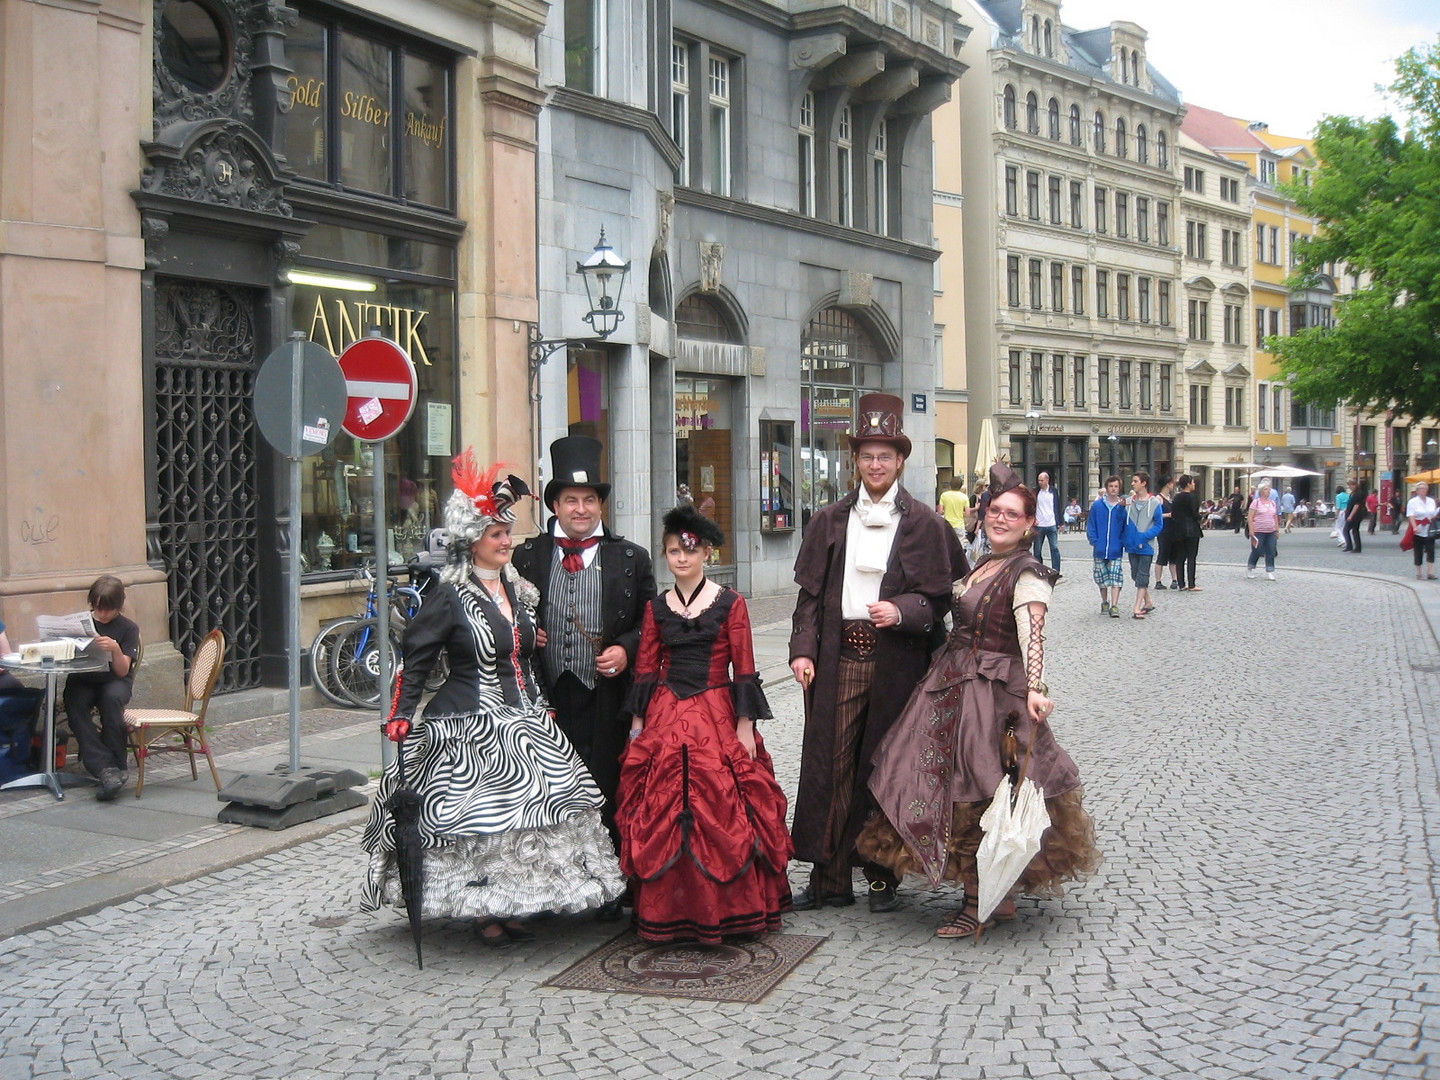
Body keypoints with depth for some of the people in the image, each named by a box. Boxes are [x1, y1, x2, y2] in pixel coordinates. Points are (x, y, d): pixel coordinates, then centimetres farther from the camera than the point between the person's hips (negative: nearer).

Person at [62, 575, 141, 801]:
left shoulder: (128, 629, 3)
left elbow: (122, 671, -5)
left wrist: (115, 649, -24)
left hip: (114, 682, -2)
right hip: (82, 681, 2)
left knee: (112, 698, -37)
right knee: (74, 702, -33)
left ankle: (115, 765, -31)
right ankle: (106, 767, -42)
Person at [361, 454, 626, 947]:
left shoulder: (516, 589, 10)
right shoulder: (450, 598, -10)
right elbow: (416, 659, -7)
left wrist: (540, 704, 18)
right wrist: (401, 716, -11)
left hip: (523, 720, 7)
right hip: (471, 728, -7)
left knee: (528, 812, 7)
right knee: (479, 817, -4)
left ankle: (509, 910, 17)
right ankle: (488, 915, 8)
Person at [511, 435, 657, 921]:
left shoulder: (631, 559, 7)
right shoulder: (526, 557, 7)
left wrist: (625, 648, -8)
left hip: (607, 700, 0)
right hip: (546, 699, 1)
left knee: (606, 796, 4)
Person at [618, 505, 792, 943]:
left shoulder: (730, 603, 0)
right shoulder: (657, 608, 9)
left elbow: (744, 671, -2)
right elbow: (645, 670, 11)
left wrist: (745, 726, -7)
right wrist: (638, 725, 6)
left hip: (717, 716, -3)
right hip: (664, 718, 3)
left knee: (720, 810, -5)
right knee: (661, 814, 2)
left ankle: (725, 908, 8)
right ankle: (668, 911, 13)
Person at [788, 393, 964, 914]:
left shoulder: (924, 524, 4)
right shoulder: (830, 520, 11)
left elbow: (939, 596, 1)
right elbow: (810, 592, 10)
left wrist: (902, 611, -18)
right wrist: (802, 649, -1)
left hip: (895, 660, -2)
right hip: (838, 656, 2)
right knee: (831, 764, 0)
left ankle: (883, 876, 16)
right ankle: (830, 878, 8)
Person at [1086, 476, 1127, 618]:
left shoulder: (1122, 506, -2)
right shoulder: (1098, 505, 0)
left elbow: (1126, 526, 2)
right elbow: (1091, 525, 2)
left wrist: (1123, 542, -10)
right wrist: (1094, 541, -7)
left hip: (1116, 550, -1)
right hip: (1100, 549, 1)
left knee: (1116, 577, -7)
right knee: (1102, 577, 12)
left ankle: (1114, 606, -8)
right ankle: (1105, 603, 27)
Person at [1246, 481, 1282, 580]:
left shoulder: (1273, 503, 12)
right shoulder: (1256, 502, -5)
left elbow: (1275, 518, 19)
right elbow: (1250, 517, -8)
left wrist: (1277, 530, 15)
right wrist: (1251, 531, -14)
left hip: (1271, 532, 5)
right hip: (1259, 532, -5)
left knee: (1270, 552, 1)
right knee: (1256, 551, 1)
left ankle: (1269, 572, 5)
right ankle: (1249, 569, 19)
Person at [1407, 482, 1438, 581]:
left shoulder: (1431, 501, 11)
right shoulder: (1413, 502, -4)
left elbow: (1433, 515, 18)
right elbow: (1411, 516, -14)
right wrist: (1415, 527, -27)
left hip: (1429, 531, 4)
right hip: (1418, 531, -4)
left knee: (1430, 552, -7)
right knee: (1418, 553, 3)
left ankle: (1430, 573, -9)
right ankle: (1418, 574, 15)